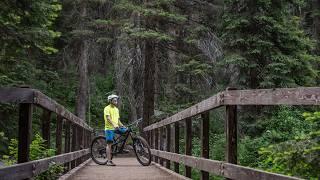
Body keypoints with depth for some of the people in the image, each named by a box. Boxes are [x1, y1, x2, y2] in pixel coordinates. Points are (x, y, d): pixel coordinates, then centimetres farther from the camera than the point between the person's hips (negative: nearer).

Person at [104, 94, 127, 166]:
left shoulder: (116, 109, 19)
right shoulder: (107, 108, -5)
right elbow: (108, 118, -18)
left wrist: (122, 126, 8)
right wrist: (114, 125, -32)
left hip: (116, 128, 7)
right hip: (109, 128, -7)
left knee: (126, 131, -14)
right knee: (109, 144, -8)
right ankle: (109, 161, -7)